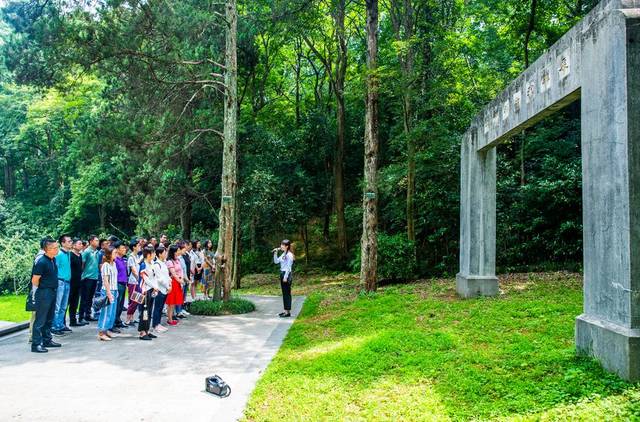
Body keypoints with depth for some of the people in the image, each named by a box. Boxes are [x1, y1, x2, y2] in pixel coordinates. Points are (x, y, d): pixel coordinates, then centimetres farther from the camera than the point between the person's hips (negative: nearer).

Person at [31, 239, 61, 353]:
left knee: (49, 319, 16)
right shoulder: (41, 262, -18)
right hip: (44, 293, -8)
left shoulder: (53, 260, 8)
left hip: (52, 292, 8)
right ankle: (36, 344, 3)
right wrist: (39, 292, -4)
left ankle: (47, 340, 27)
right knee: (40, 320, -3)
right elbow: (35, 280, -16)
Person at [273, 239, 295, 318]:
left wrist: (286, 277, -18)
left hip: (287, 274, -10)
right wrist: (275, 253, 4)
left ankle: (288, 312, 0)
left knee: (287, 293, -4)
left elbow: (289, 267, -17)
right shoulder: (283, 254, 13)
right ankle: (286, 310, 19)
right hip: (282, 274, 10)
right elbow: (276, 261, 14)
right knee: (284, 293, 13)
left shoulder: (289, 255, -14)